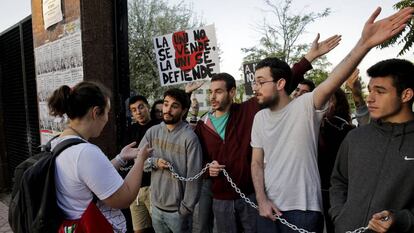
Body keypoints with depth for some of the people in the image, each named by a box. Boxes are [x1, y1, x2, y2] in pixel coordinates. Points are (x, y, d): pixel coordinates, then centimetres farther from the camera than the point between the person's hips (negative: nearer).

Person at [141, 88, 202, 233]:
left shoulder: (189, 137, -17)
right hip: (156, 205, 5)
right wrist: (154, 162, -14)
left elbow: (193, 176, -15)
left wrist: (186, 209, -13)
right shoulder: (152, 132, -2)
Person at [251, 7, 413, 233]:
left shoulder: (305, 106, -12)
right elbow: (257, 163, 5)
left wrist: (365, 43, -44)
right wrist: (262, 200, -5)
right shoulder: (259, 118, 3)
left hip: (303, 209, -4)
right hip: (269, 207, 5)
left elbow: (332, 82, -30)